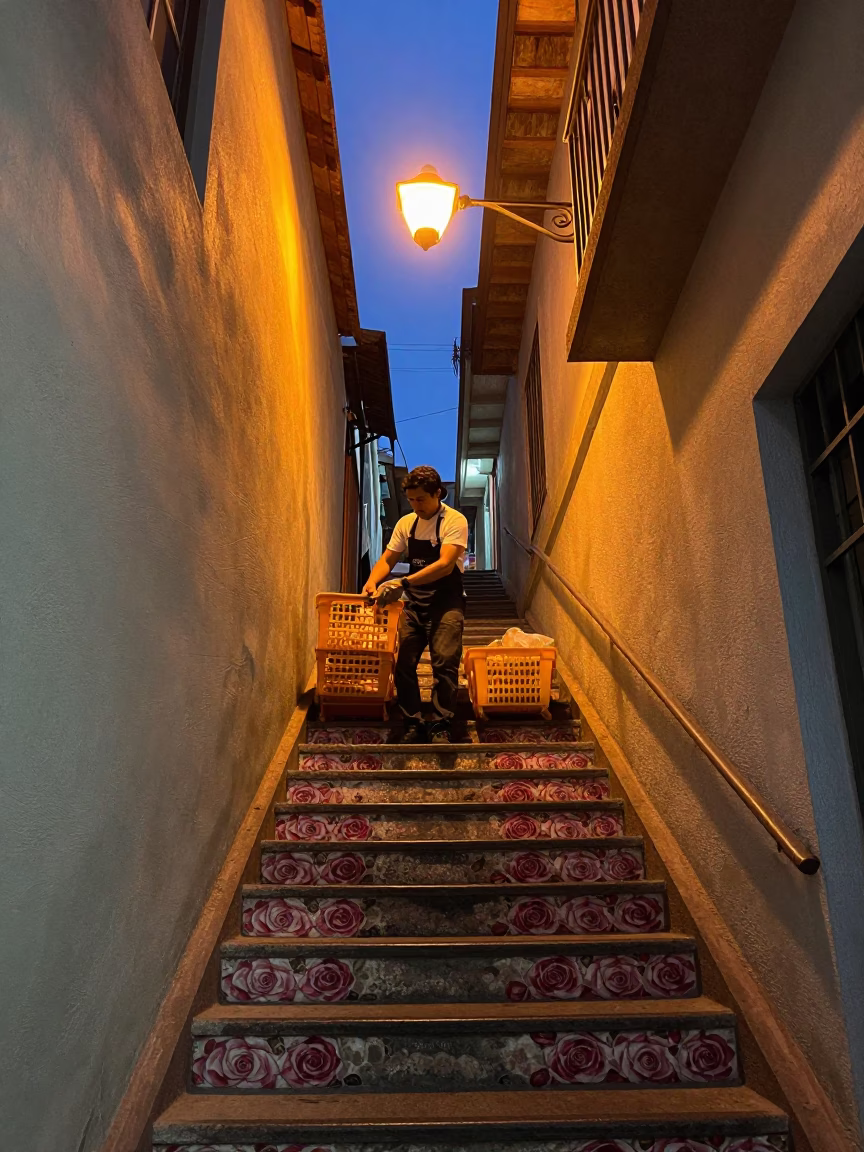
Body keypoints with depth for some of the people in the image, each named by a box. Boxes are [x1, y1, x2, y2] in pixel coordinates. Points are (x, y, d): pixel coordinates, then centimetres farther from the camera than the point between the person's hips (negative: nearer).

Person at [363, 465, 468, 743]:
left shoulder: (455, 521, -11)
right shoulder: (406, 523, 8)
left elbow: (445, 565, -23)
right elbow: (388, 559, 11)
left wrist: (403, 583, -31)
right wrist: (371, 582, -11)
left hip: (446, 605, -5)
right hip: (414, 605, 5)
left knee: (444, 663, -13)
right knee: (403, 663, 0)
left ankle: (441, 727, -1)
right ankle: (413, 724, 11)